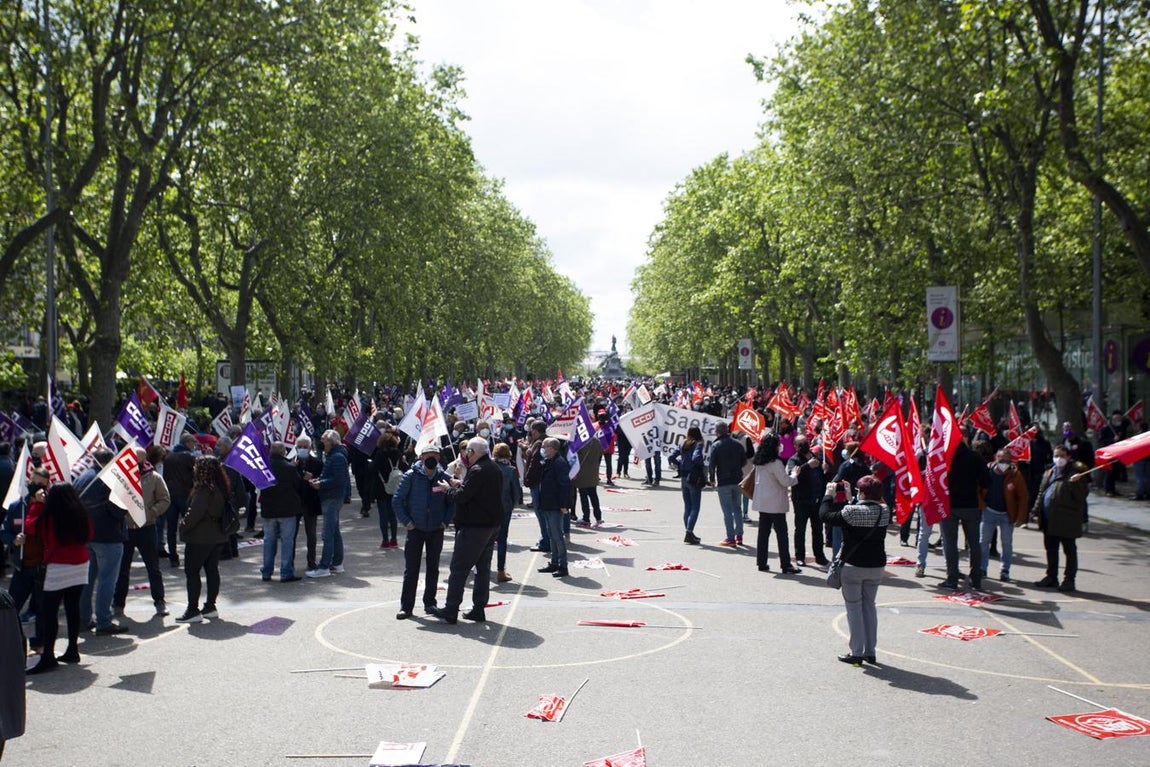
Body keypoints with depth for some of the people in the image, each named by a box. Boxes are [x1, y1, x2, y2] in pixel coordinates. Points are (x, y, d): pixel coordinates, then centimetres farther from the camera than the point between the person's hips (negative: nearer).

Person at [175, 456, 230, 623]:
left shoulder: (203, 489, -19)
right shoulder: (221, 488, 8)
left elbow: (194, 513, -22)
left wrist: (183, 527, -7)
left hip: (200, 537, -9)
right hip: (216, 535, 9)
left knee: (192, 572, -2)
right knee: (212, 570, 12)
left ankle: (193, 611, -3)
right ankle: (210, 607, 18)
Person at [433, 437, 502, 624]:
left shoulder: (477, 471, -18)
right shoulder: (494, 469, 12)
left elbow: (461, 497, -20)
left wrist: (448, 488, -2)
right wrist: (461, 486, 10)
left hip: (474, 526, -9)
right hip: (492, 524, 9)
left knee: (459, 567, -3)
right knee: (483, 567, 13)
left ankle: (450, 610, 0)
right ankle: (478, 609, 17)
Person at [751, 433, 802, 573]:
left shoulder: (759, 462, 7)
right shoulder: (776, 463, -18)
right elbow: (785, 481, -15)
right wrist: (794, 474, 4)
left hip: (762, 503, 8)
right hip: (775, 504, -8)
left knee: (763, 532, 11)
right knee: (781, 533, -1)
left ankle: (761, 563, 13)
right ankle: (786, 566, 2)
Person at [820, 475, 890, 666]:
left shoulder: (852, 512, -19)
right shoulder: (884, 511, -1)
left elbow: (825, 515, -12)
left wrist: (829, 495, 1)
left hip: (853, 566, -5)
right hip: (877, 566, 5)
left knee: (854, 607, 4)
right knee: (869, 605, 16)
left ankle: (856, 653, 6)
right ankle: (870, 652, 20)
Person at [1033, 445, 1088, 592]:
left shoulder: (1075, 472, -7)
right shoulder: (1049, 473, 14)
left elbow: (1081, 495, -14)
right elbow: (1041, 492, 19)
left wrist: (1075, 483, -31)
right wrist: (1037, 509, 14)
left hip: (1067, 520, -7)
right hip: (1049, 520, 7)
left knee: (1070, 551, 3)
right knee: (1051, 549, 15)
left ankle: (1069, 579, 8)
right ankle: (1051, 577, 25)